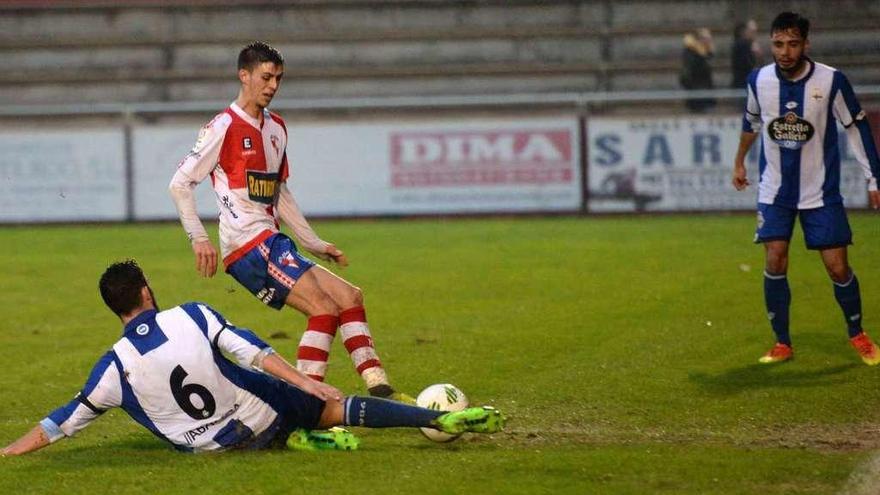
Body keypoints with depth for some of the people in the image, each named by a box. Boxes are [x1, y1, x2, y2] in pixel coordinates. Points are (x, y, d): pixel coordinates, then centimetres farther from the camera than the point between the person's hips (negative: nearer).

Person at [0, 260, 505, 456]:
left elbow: (65, 420, -3)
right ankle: (443, 418, 7)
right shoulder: (193, 317, -12)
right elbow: (253, 352, -15)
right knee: (336, 406, 10)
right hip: (262, 416, -2)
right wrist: (306, 381, -13)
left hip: (212, 445, 2)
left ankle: (308, 436, 18)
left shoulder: (115, 367, -10)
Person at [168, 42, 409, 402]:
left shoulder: (276, 128, 18)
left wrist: (313, 243, 23)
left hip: (272, 243, 9)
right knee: (324, 308, -20)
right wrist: (198, 237, -17)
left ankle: (379, 391, -1)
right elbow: (180, 184, -8)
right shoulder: (225, 126, -7)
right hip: (247, 245, -9)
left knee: (350, 298, 3)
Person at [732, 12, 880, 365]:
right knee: (775, 262, -9)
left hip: (821, 191, -2)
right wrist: (740, 161, 24)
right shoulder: (759, 80, -8)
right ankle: (782, 343, 6)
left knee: (838, 268, -3)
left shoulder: (831, 81, -16)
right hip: (775, 191, 2)